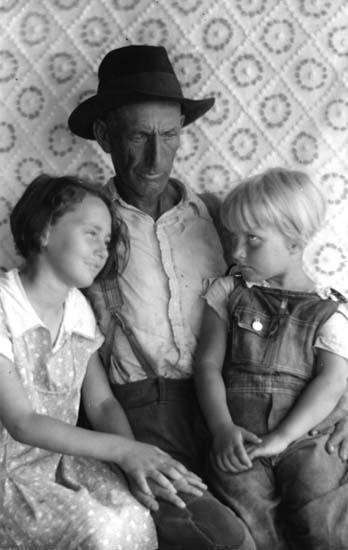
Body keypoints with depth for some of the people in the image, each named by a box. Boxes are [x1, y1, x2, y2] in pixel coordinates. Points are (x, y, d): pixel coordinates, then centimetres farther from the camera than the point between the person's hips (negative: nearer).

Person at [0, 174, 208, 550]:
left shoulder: (79, 310, 5)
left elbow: (102, 403, 5)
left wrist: (135, 457, -16)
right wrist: (122, 449, -24)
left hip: (67, 456, 6)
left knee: (134, 519, -20)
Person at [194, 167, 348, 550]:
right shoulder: (227, 293, 10)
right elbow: (208, 364, 5)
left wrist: (281, 438, -14)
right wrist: (222, 427, -10)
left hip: (301, 435, -1)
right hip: (239, 439, 1)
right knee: (248, 514, -22)